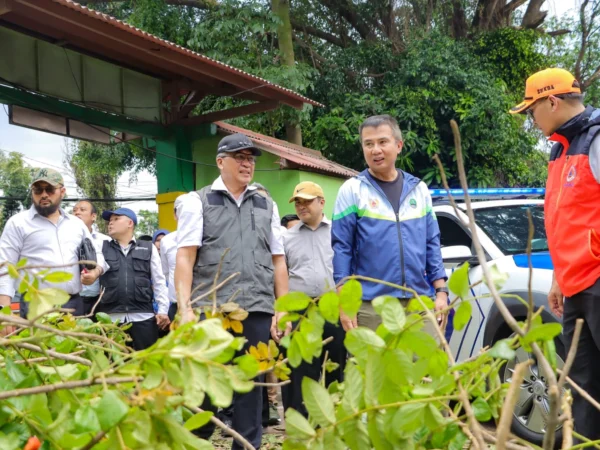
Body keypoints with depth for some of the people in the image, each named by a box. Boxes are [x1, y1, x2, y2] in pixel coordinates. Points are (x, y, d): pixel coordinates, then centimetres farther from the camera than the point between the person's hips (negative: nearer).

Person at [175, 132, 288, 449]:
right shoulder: (198, 202, 5)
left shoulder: (267, 206, 15)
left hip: (257, 310, 3)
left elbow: (278, 260, 14)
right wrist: (185, 308, -10)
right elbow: (185, 258, -2)